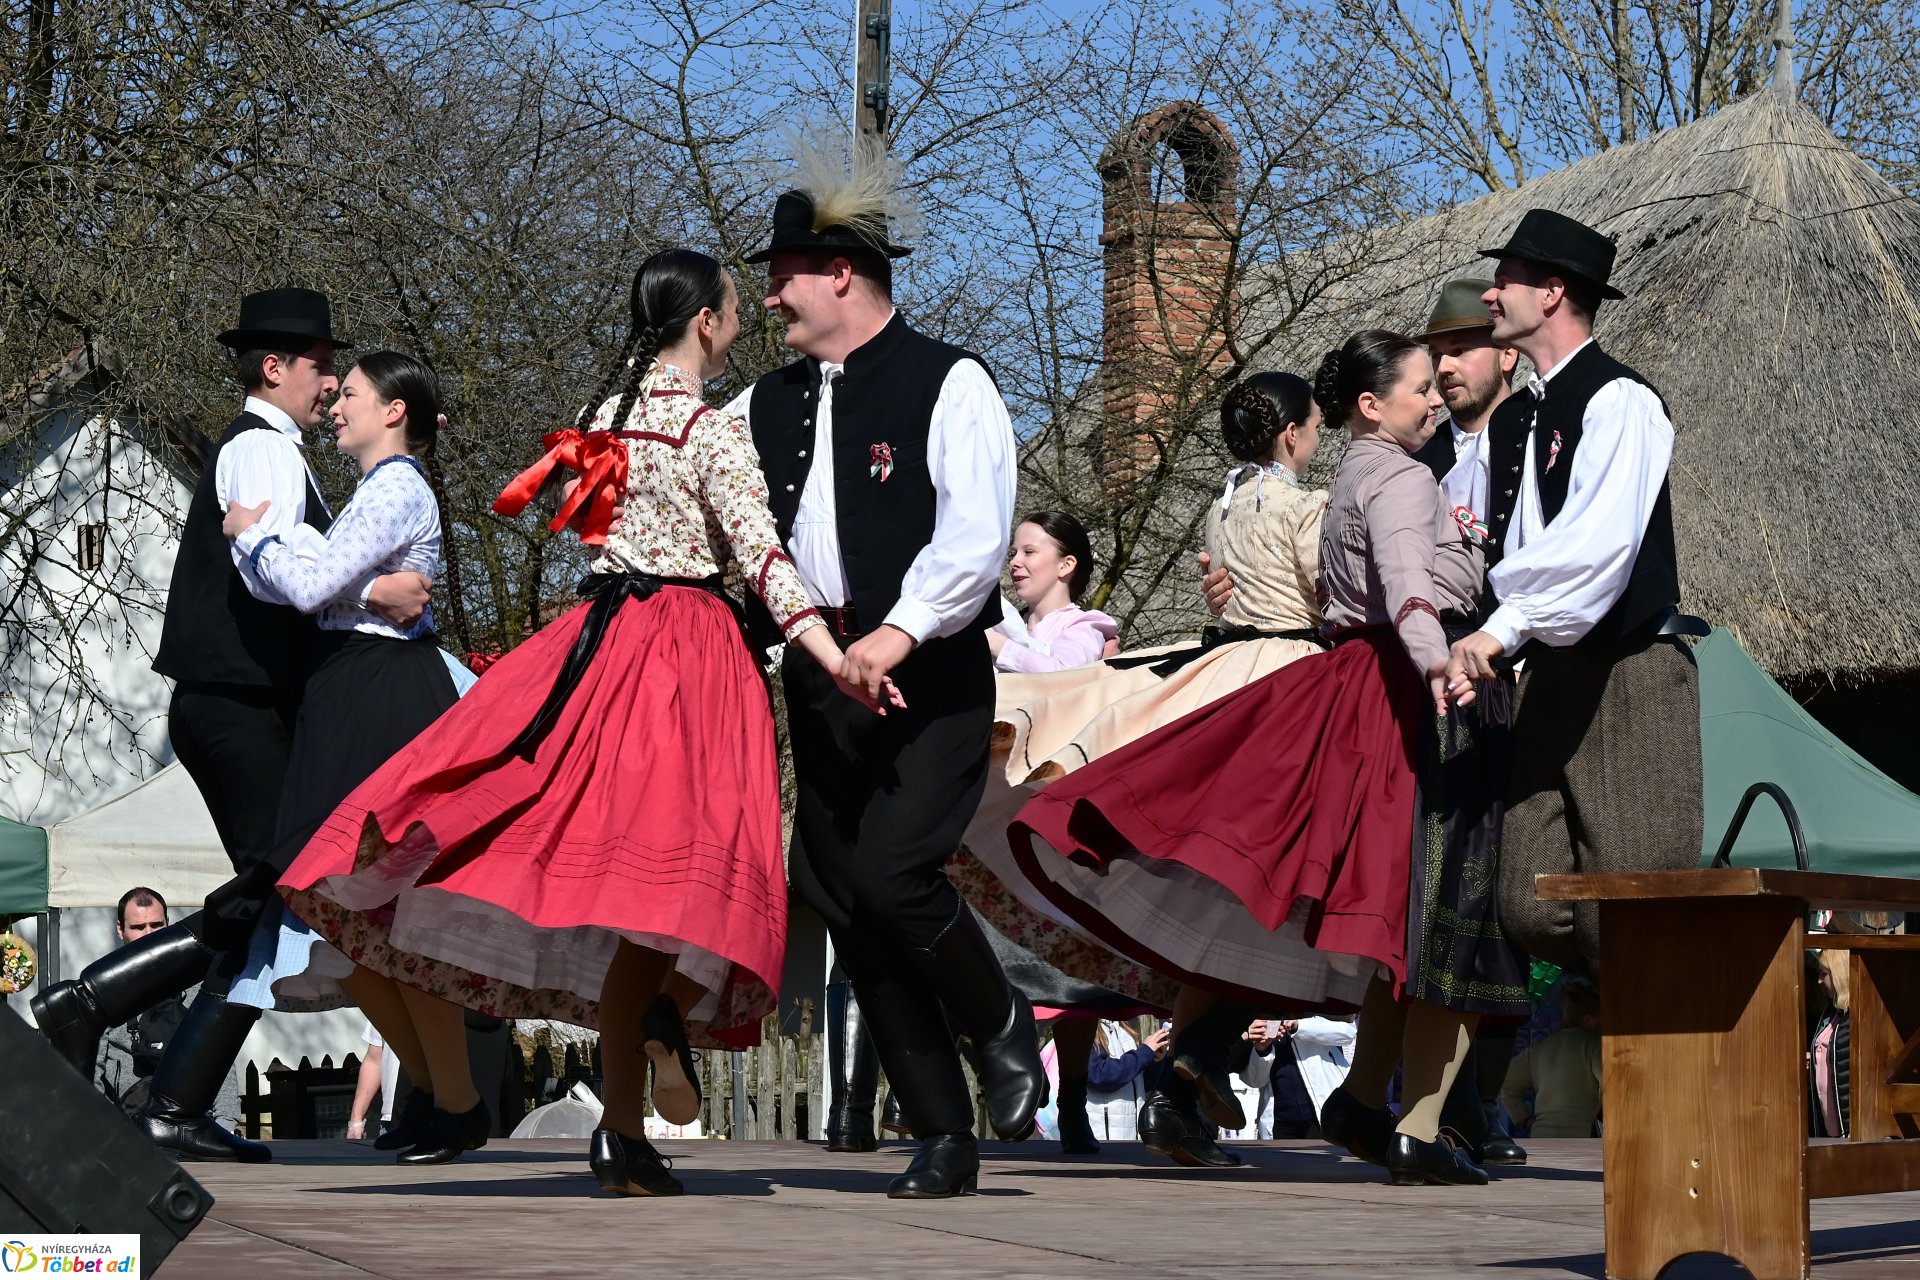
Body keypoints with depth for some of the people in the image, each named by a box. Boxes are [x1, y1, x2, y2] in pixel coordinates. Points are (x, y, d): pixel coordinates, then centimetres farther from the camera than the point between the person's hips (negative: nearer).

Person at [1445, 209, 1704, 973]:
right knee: (1532, 911, 2)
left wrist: (1501, 629, -25)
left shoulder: (1617, 401, -8)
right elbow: (1506, 552, 25)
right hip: (1556, 677, 8)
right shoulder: (1512, 420, 19)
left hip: (1631, 673, -8)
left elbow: (1600, 543, -22)